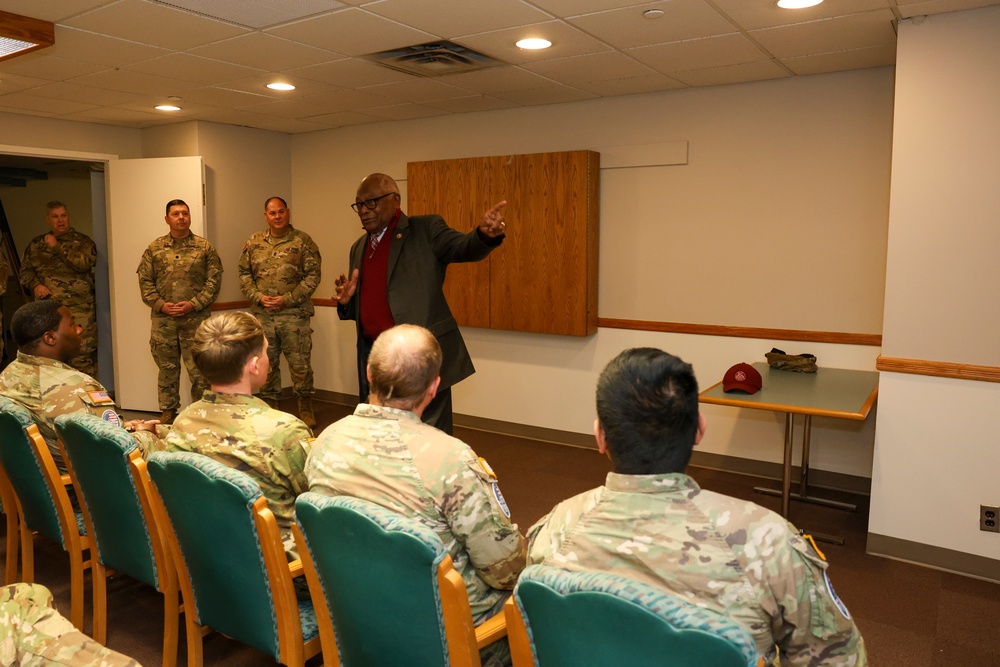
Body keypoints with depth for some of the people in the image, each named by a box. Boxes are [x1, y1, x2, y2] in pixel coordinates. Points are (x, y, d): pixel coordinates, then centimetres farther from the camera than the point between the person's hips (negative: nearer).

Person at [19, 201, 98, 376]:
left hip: (79, 311, -4)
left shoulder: (82, 241, 5)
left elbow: (83, 264, -12)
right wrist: (35, 285, -4)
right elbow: (25, 269, 16)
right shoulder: (36, 244, 17)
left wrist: (57, 247, -7)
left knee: (82, 358, -7)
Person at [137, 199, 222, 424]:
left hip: (195, 319, -2)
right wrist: (160, 305, -8)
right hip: (163, 320, 2)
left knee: (198, 369, 1)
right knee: (167, 368, 12)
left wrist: (193, 304, -12)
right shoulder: (155, 248, 8)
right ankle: (168, 411, 24)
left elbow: (214, 280, -2)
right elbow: (145, 281, 6)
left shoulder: (204, 247, 3)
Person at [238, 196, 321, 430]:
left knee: (300, 364, 0)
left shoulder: (302, 241, -1)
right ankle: (269, 407, 26)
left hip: (294, 314, -3)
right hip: (262, 315, 3)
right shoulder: (253, 243, 10)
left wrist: (287, 299, -12)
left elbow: (312, 275, -6)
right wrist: (259, 297, -6)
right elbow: (244, 274, 10)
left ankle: (305, 410, 15)